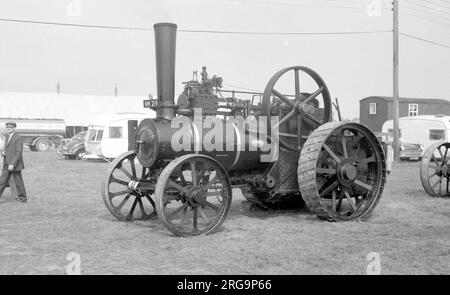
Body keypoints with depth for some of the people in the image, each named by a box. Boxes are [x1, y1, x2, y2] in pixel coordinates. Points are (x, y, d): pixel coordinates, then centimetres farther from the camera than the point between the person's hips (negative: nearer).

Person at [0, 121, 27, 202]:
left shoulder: (18, 138, -12)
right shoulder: (7, 136, 13)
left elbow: (19, 152, -18)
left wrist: (12, 164, -23)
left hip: (15, 164, -7)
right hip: (7, 164, 7)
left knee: (19, 182, 2)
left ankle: (22, 198, 14)